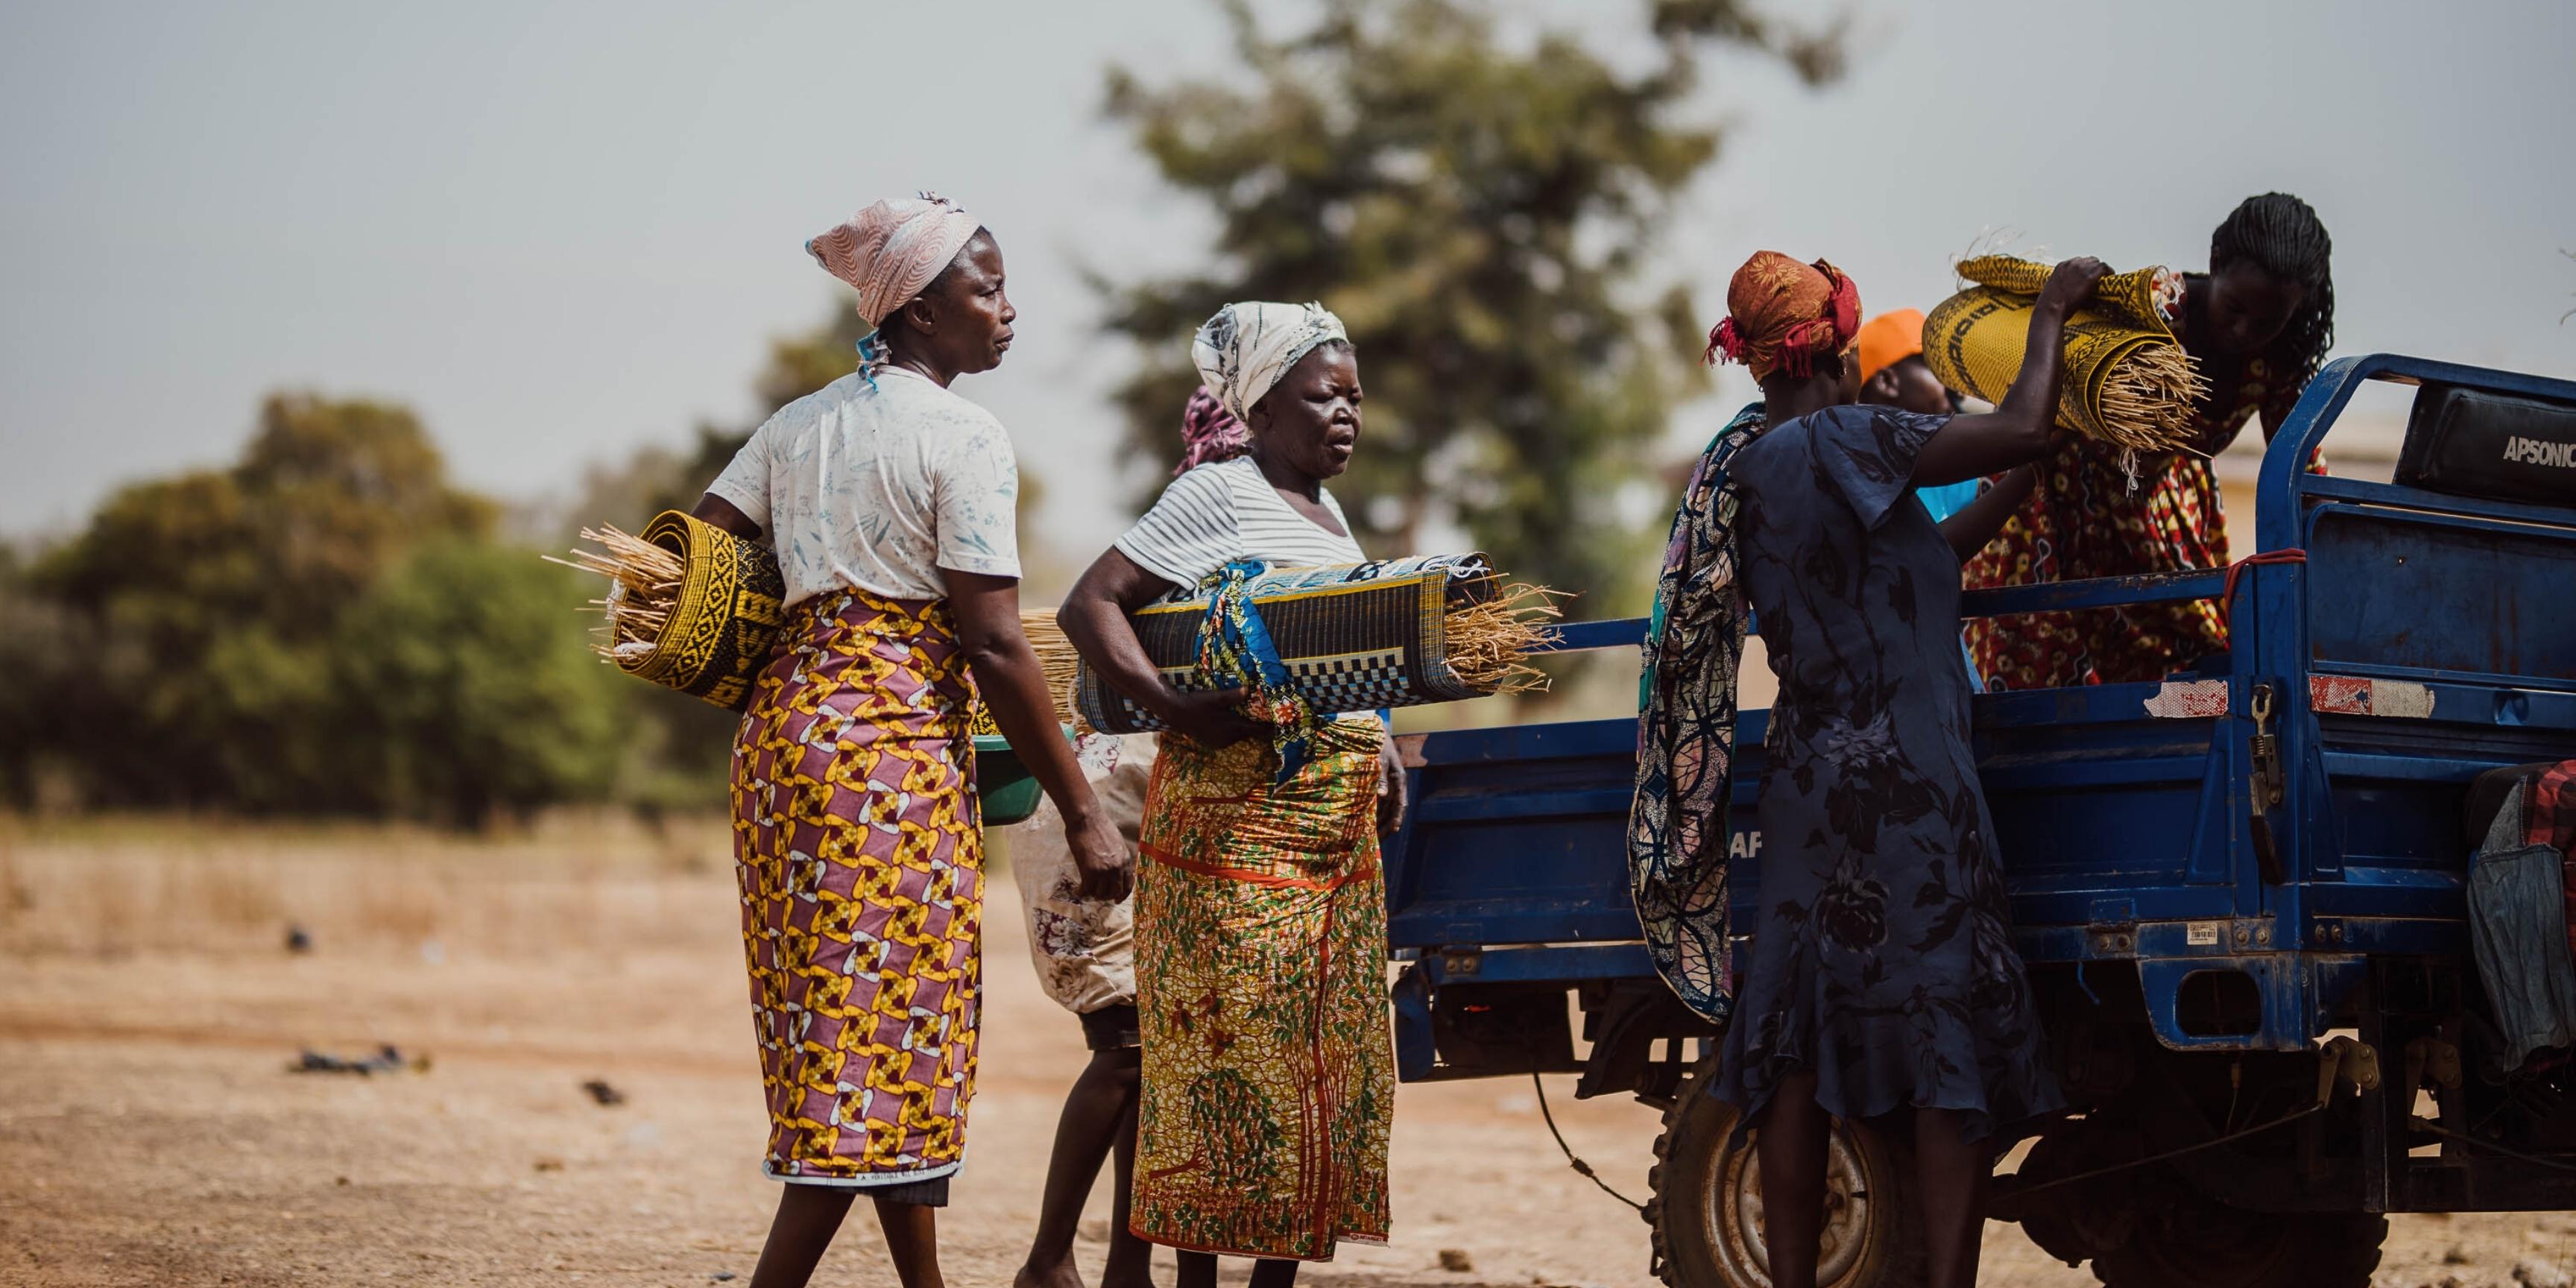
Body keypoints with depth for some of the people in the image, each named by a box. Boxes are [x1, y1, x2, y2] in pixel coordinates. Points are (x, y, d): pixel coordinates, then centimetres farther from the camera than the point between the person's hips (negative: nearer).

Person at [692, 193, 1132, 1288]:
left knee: (839, 1034, 14)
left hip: (786, 717, 9)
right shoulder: (963, 438, -8)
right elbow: (993, 645, -13)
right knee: (887, 1043, -6)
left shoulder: (801, 423, 15)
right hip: (898, 738, -9)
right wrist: (1082, 812, -10)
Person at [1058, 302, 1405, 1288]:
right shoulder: (1220, 494, -7)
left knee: (1328, 1062, 7)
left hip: (1339, 832, 8)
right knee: (1230, 1058, -8)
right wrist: (1177, 709, -23)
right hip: (1239, 821, -8)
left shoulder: (1327, 512, 19)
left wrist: (1378, 750, 13)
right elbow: (1089, 605, -13)